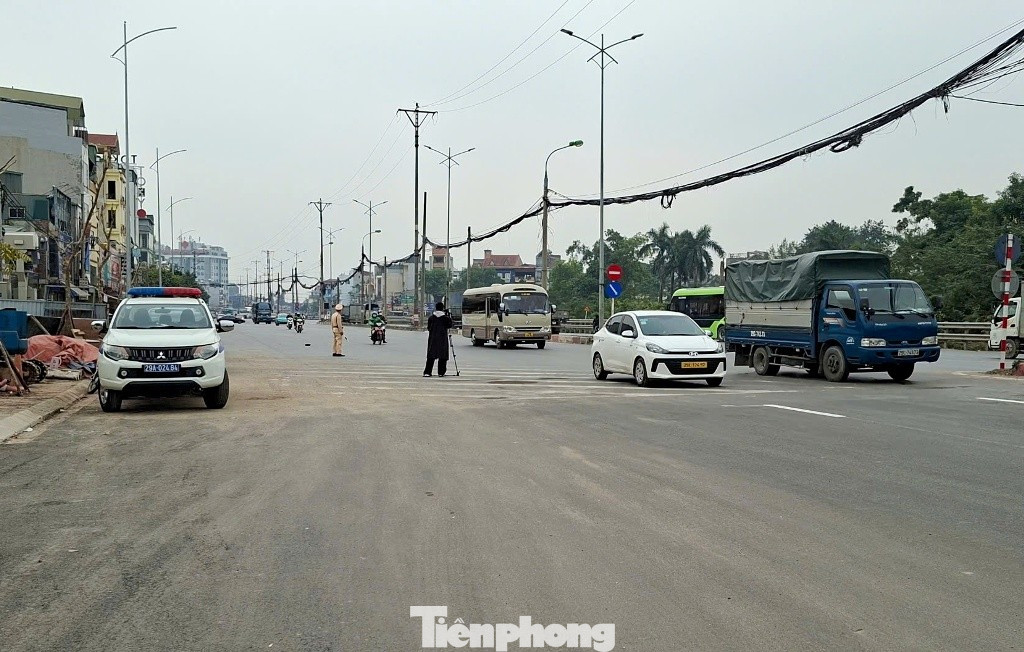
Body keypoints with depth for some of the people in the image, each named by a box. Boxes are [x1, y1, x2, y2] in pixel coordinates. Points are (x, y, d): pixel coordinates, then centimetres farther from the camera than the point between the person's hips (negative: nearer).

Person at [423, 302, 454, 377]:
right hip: (442, 338, -2)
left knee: (431, 355, 2)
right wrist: (449, 317, 9)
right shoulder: (445, 317, -5)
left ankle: (427, 372, -5)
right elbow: (449, 325, 1)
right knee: (442, 355, 4)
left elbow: (428, 327, 8)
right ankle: (441, 372, 3)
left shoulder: (432, 316, 3)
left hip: (432, 338, 2)